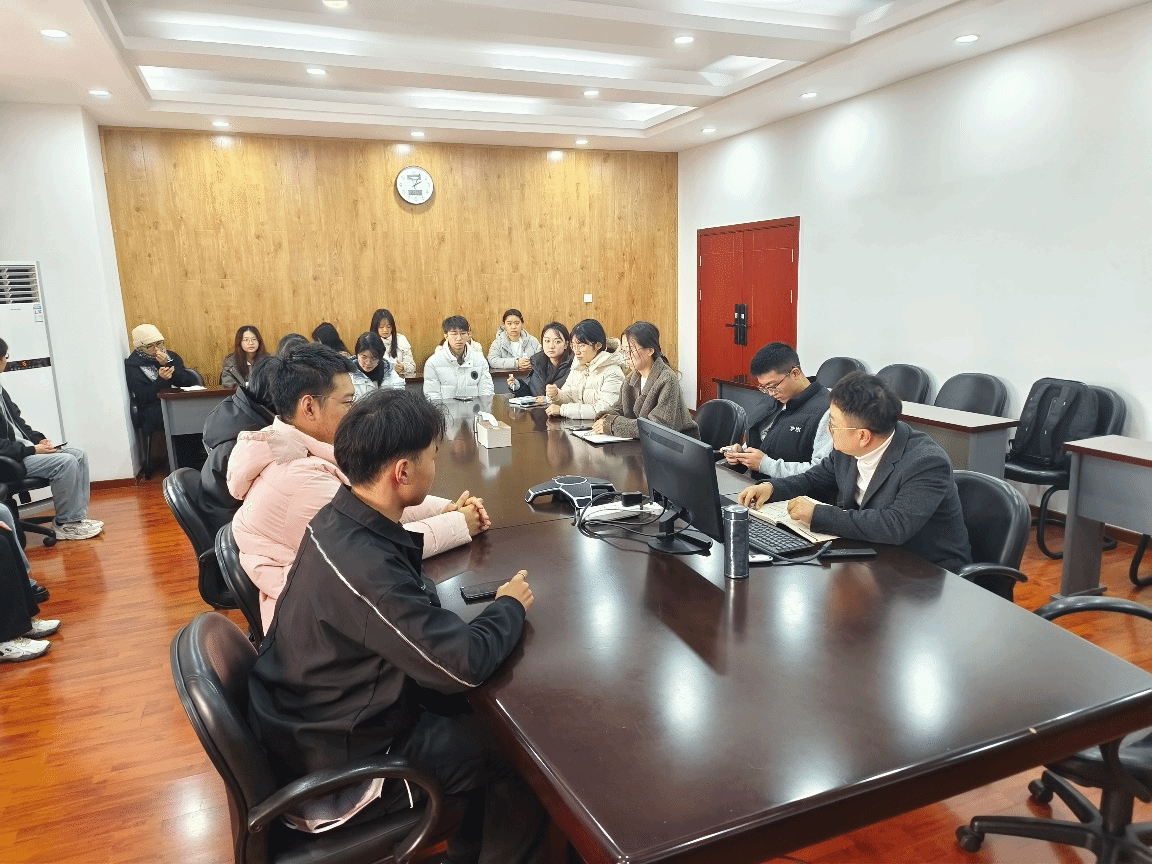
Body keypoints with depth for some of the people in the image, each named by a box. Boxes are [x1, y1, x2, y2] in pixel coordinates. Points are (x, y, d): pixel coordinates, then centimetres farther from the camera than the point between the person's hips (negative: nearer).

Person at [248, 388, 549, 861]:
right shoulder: (364, 566, -36)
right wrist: (510, 606, -14)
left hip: (310, 717, 8)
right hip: (337, 765, -8)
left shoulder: (338, 519, -7)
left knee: (474, 710, 18)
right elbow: (465, 663, -31)